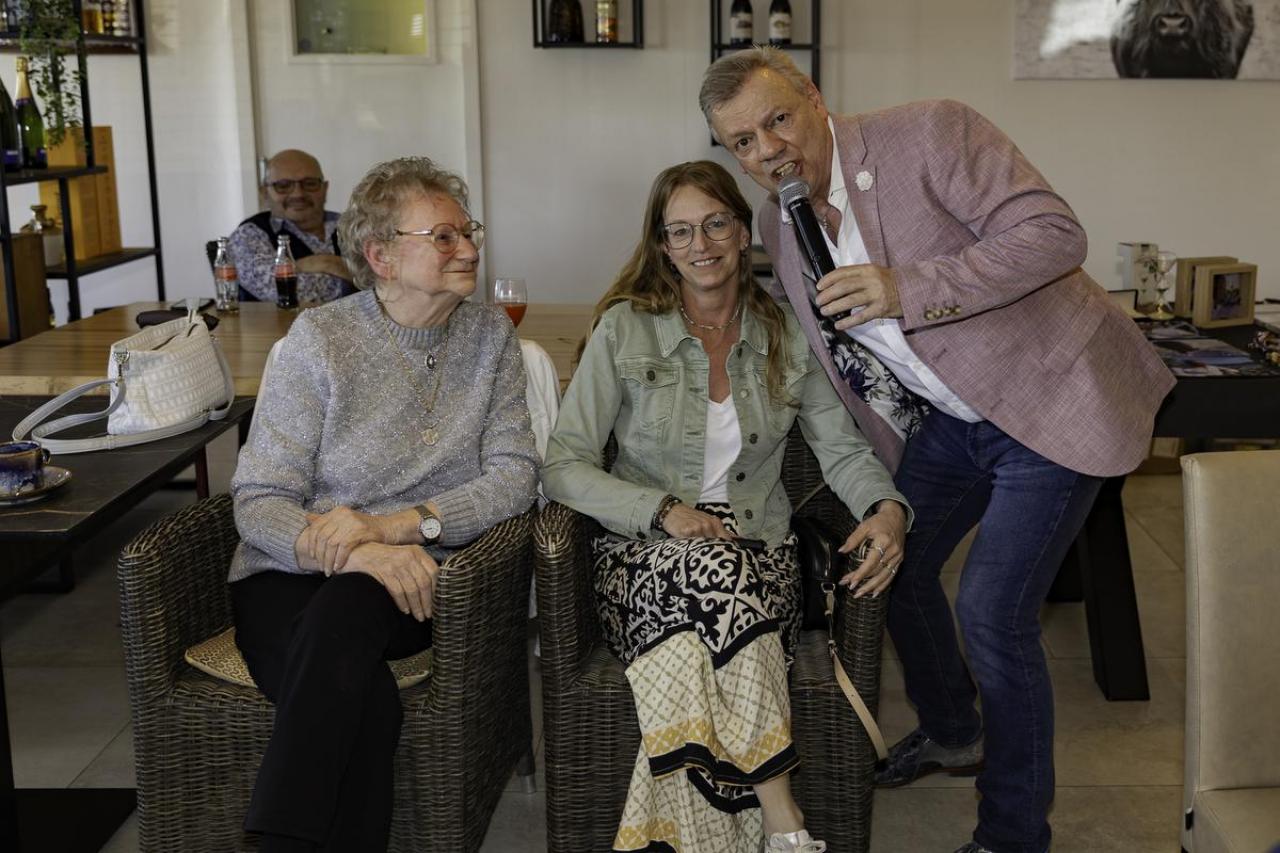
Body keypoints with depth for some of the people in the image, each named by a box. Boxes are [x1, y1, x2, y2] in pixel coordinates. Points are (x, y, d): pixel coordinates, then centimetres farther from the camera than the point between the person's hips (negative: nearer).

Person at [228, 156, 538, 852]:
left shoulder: (491, 335, 7)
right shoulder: (320, 338, -2)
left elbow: (515, 474, -3)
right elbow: (258, 500, -7)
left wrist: (397, 524, -19)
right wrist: (360, 552, -26)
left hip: (416, 570, 1)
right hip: (294, 575, -1)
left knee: (346, 609, -35)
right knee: (364, 701, -34)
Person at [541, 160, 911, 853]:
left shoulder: (785, 335, 10)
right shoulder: (625, 329, 3)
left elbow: (843, 449, 8)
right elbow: (563, 467, -2)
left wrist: (887, 508, -15)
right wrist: (664, 511, -16)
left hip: (757, 560, 2)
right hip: (647, 561, -1)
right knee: (712, 566, -38)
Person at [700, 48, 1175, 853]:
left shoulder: (931, 135, -18)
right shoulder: (778, 225, 4)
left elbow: (1055, 233, -25)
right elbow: (841, 353, 15)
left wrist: (910, 290, -33)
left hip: (1050, 393, -8)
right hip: (949, 418, 8)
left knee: (993, 610, -11)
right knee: (892, 565, 16)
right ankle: (952, 735, 44)